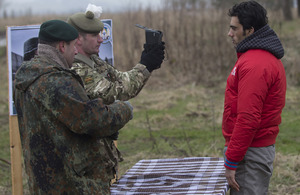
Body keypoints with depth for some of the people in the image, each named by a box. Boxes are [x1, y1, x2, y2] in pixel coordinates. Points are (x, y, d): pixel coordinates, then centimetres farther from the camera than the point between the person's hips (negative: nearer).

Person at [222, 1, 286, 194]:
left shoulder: (255, 65, -19)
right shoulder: (267, 57, 15)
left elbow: (248, 119, -24)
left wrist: (231, 162, -20)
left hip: (250, 153, -10)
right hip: (263, 146, 10)